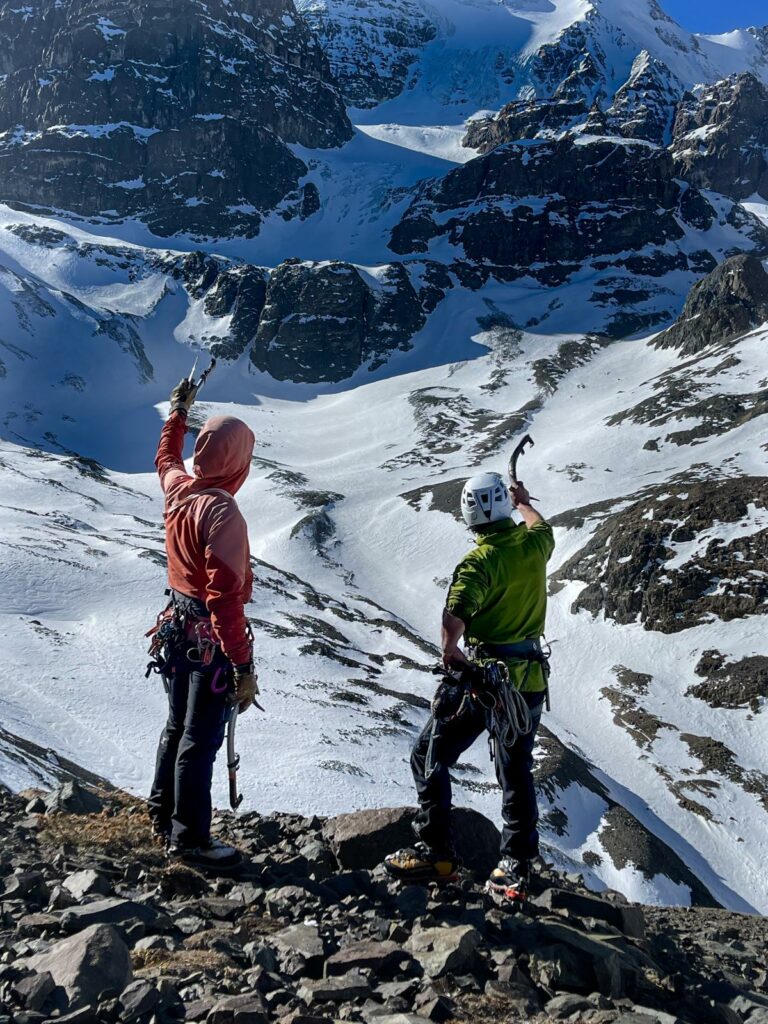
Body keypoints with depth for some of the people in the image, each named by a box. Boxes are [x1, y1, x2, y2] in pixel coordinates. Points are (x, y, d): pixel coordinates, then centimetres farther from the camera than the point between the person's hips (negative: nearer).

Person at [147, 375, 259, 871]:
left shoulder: (177, 487, -3)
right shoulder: (222, 512, -27)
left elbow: (167, 457, 24)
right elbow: (225, 598, -30)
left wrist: (178, 411, 40)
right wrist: (242, 667, -26)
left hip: (178, 625, 9)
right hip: (212, 639, -9)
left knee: (178, 726, 23)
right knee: (201, 740, 4)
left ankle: (164, 814, 38)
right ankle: (191, 839, 16)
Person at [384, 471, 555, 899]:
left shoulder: (479, 562, -18)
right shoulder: (534, 545, -2)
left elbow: (454, 617, -34)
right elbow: (541, 526, 25)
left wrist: (451, 651, -16)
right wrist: (524, 501, 43)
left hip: (482, 674, -6)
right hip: (532, 676, 6)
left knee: (430, 758, 9)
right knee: (518, 772, 16)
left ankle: (436, 852, 12)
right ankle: (518, 868, 18)